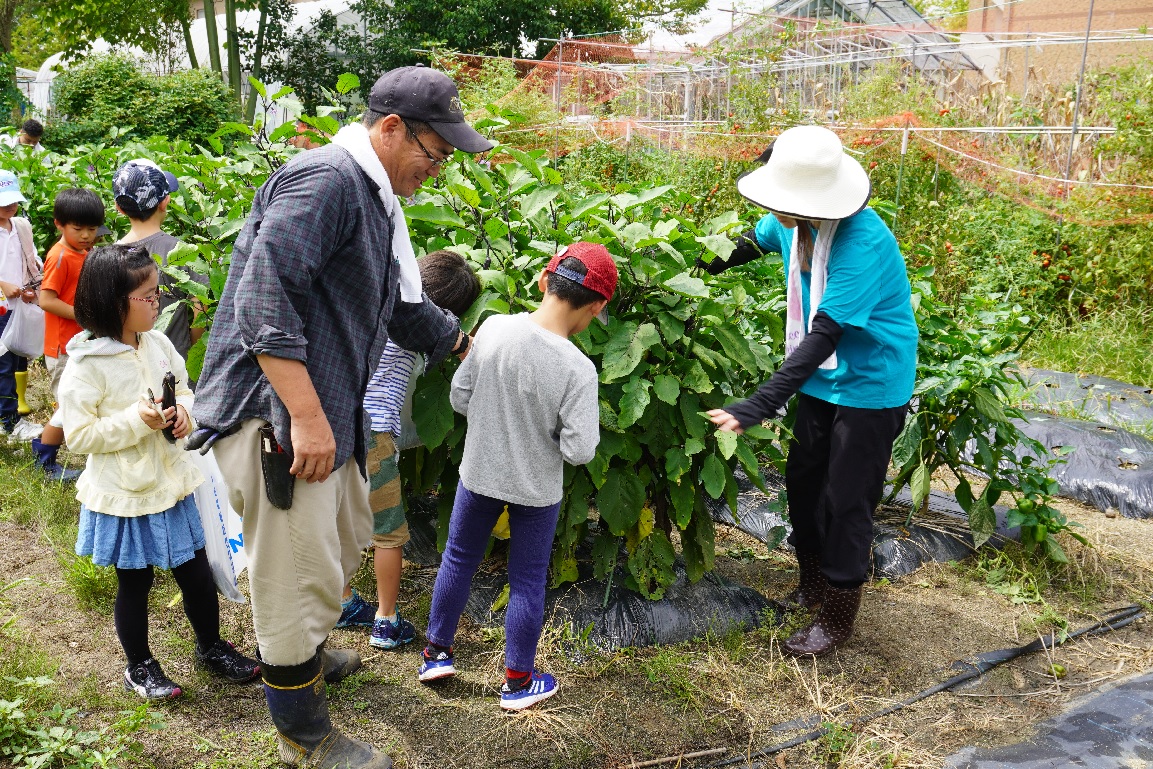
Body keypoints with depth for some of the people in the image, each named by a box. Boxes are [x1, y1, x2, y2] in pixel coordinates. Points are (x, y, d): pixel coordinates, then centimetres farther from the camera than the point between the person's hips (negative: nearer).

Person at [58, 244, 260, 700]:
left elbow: (185, 389, 12)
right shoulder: (86, 364, -19)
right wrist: (137, 420, -26)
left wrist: (183, 410, -10)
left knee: (196, 572, 14)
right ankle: (139, 667, 33)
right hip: (124, 495, -5)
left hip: (170, 483, 5)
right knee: (134, 582, 13)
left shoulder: (158, 344, -2)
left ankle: (211, 647, 36)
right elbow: (79, 435, -18)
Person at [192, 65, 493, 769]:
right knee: (300, 576, 0)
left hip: (324, 414, 11)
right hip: (275, 414, -11)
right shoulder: (324, 179, -18)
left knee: (347, 540, 26)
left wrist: (473, 347, 33)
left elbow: (404, 309, 27)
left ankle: (306, 656, 49)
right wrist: (306, 415, -27)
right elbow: (263, 296, -27)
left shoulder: (373, 199, 16)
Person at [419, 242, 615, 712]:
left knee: (459, 558, 22)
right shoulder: (578, 368, -24)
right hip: (536, 488, -3)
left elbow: (459, 398, -7)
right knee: (528, 580, 14)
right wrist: (550, 426, -2)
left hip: (479, 472, 3)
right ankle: (518, 681, 27)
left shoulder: (494, 328, -17)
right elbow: (578, 450, -23)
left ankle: (436, 653, 37)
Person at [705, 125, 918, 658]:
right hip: (822, 377, 8)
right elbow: (753, 243, 14)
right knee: (803, 482, 17)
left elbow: (824, 334, -38)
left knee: (845, 502, 1)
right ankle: (813, 586, 39)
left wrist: (759, 407, -43)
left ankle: (837, 619, 21)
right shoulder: (792, 221, -10)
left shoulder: (864, 244, -33)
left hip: (870, 386, -8)